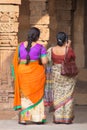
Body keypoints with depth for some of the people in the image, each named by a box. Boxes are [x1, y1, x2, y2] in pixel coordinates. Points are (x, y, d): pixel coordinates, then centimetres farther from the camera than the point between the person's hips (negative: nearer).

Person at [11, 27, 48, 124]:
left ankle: (24, 118, 7)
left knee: (24, 95, 10)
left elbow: (17, 61, 2)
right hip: (36, 73, -2)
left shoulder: (21, 46, -1)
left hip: (22, 72, 2)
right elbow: (44, 61, -11)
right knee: (37, 95, 9)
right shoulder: (40, 47, -8)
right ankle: (37, 118, 9)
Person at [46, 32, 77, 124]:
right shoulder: (69, 50, -14)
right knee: (67, 96, 5)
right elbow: (73, 58, 5)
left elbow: (50, 62, 4)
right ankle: (67, 118, 5)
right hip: (68, 75, -2)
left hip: (56, 74, 2)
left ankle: (57, 118, 7)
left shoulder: (52, 50, -7)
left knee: (57, 96, 8)